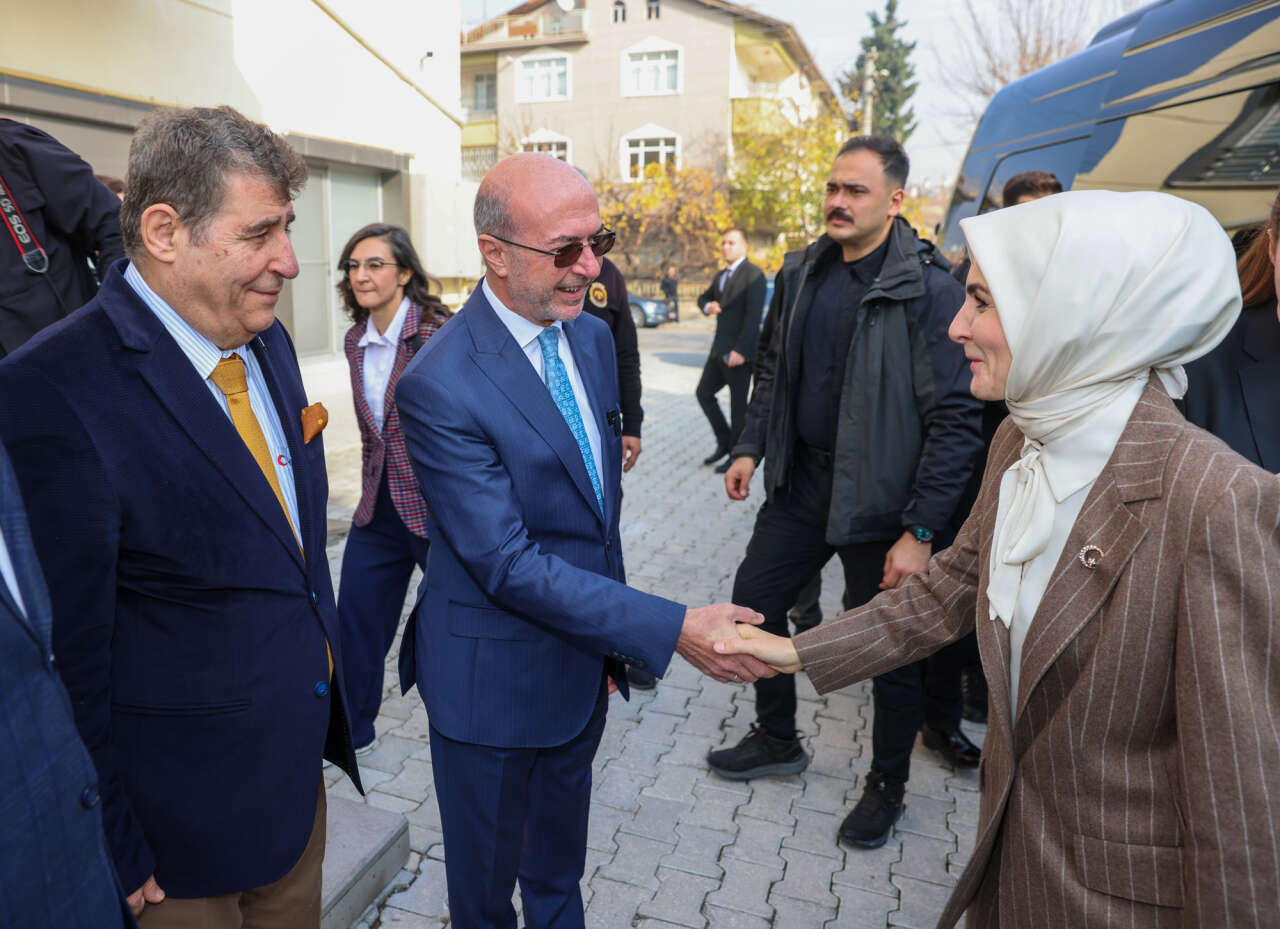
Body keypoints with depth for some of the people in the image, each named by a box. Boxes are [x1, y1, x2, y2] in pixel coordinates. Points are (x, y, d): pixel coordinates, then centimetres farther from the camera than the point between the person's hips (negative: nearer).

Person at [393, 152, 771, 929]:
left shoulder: (594, 338, 0)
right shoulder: (440, 386, -25)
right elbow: (508, 564, -27)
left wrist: (612, 643, 11)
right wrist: (671, 630, -30)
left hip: (584, 658, 7)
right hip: (493, 682, -6)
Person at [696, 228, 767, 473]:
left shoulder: (753, 275, -11)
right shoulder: (721, 275, 15)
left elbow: (753, 315, -18)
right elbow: (703, 297, 28)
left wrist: (740, 350, -23)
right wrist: (707, 305, 2)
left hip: (739, 351, -8)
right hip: (720, 349, 9)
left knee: (738, 403, 1)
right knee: (704, 393, 11)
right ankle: (724, 442, 26)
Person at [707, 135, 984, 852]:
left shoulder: (930, 290, -18)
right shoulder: (801, 275, 4)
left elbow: (956, 419, -19)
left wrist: (920, 531, -21)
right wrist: (751, 447, 8)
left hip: (879, 499, -6)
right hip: (802, 482, 7)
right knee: (755, 598, 14)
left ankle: (888, 781, 34)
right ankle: (777, 740, 38)